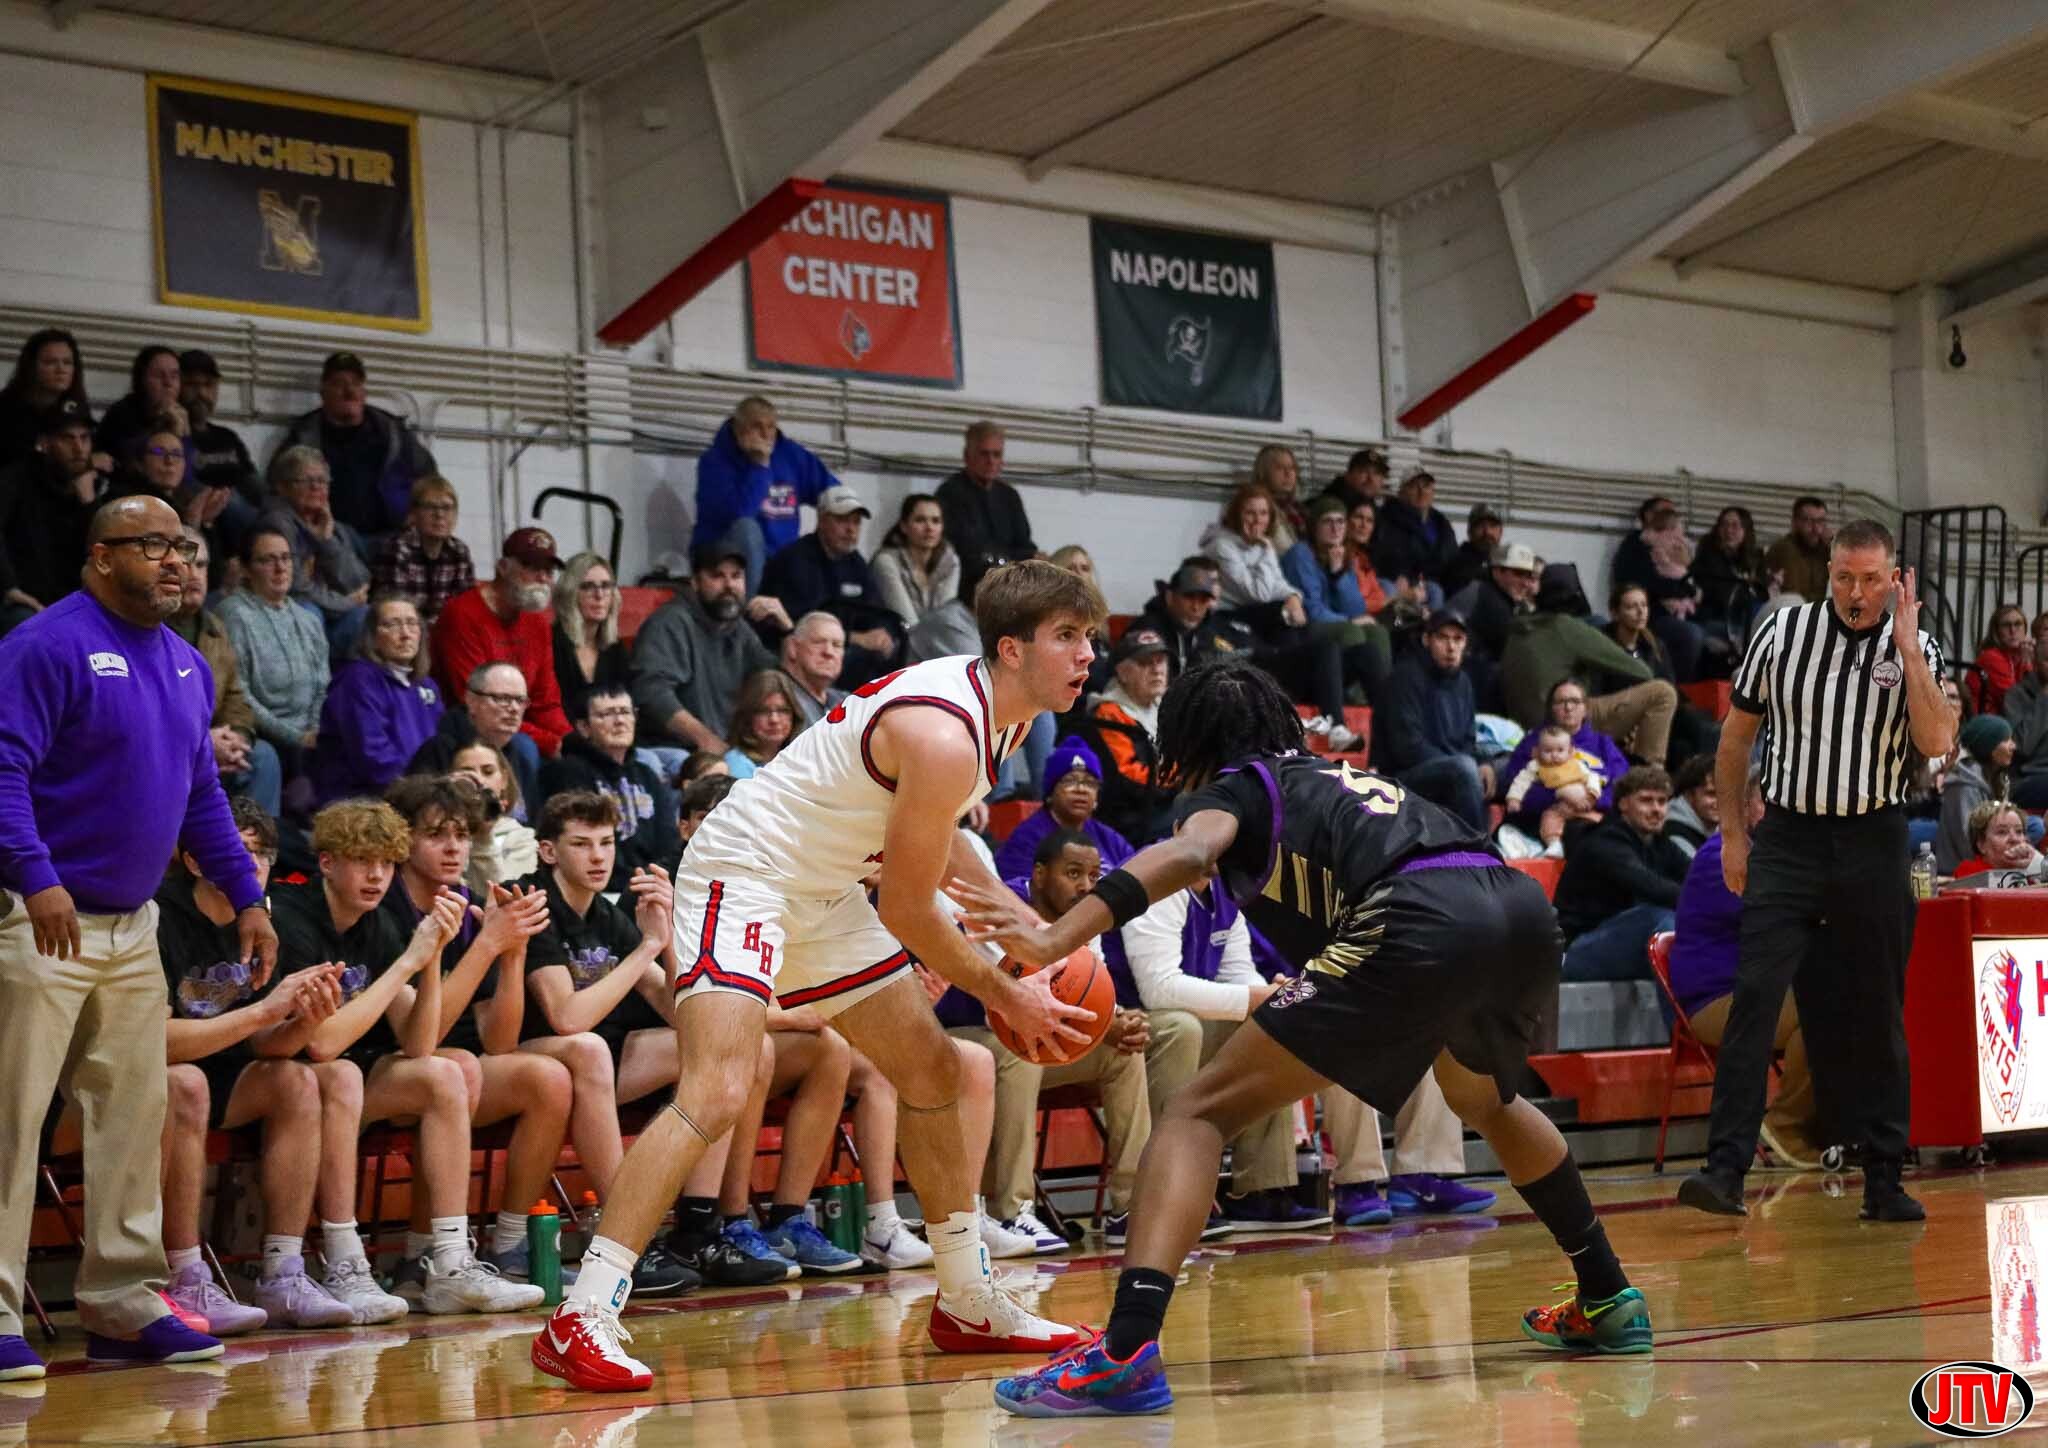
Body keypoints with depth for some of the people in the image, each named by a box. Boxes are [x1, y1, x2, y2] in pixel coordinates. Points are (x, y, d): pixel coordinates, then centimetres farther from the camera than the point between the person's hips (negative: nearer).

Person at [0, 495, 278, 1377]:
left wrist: (246, 897, 15)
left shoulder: (186, 666, 15)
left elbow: (201, 795, 21)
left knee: (134, 1113, 9)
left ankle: (122, 1303, 15)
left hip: (133, 928, 8)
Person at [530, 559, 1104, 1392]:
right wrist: (1006, 998, -11)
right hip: (744, 875, -11)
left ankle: (969, 1305, 25)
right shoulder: (946, 736, -27)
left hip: (824, 893, 11)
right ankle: (579, 1322, -28)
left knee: (933, 1074, 13)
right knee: (716, 1092, -26)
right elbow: (906, 909, -21)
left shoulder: (1000, 710, 4)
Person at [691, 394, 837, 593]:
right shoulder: (715, 461, -14)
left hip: (779, 561, 5)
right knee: (746, 527, -34)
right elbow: (737, 513, -29)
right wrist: (759, 465, -26)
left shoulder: (791, 455, 2)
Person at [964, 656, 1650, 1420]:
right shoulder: (1339, 777, 36)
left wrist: (1055, 939, -18)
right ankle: (1609, 1299, 45)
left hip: (1422, 924, -7)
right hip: (1523, 905, 7)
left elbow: (1189, 853, -7)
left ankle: (1127, 1351, -21)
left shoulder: (1231, 788, 17)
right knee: (1483, 1098, 40)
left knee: (1201, 1111, -2)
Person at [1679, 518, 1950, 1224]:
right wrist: (1733, 832, 10)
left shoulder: (1915, 649, 1)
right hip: (1787, 837, 0)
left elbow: (1936, 744, -14)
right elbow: (1736, 736, 12)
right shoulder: (1781, 633, 2)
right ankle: (1725, 1169, -17)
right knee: (1755, 994, -13)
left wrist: (1906, 648, -16)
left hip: (1872, 845, 1)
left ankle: (1884, 1179, 14)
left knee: (1876, 1013, 5)